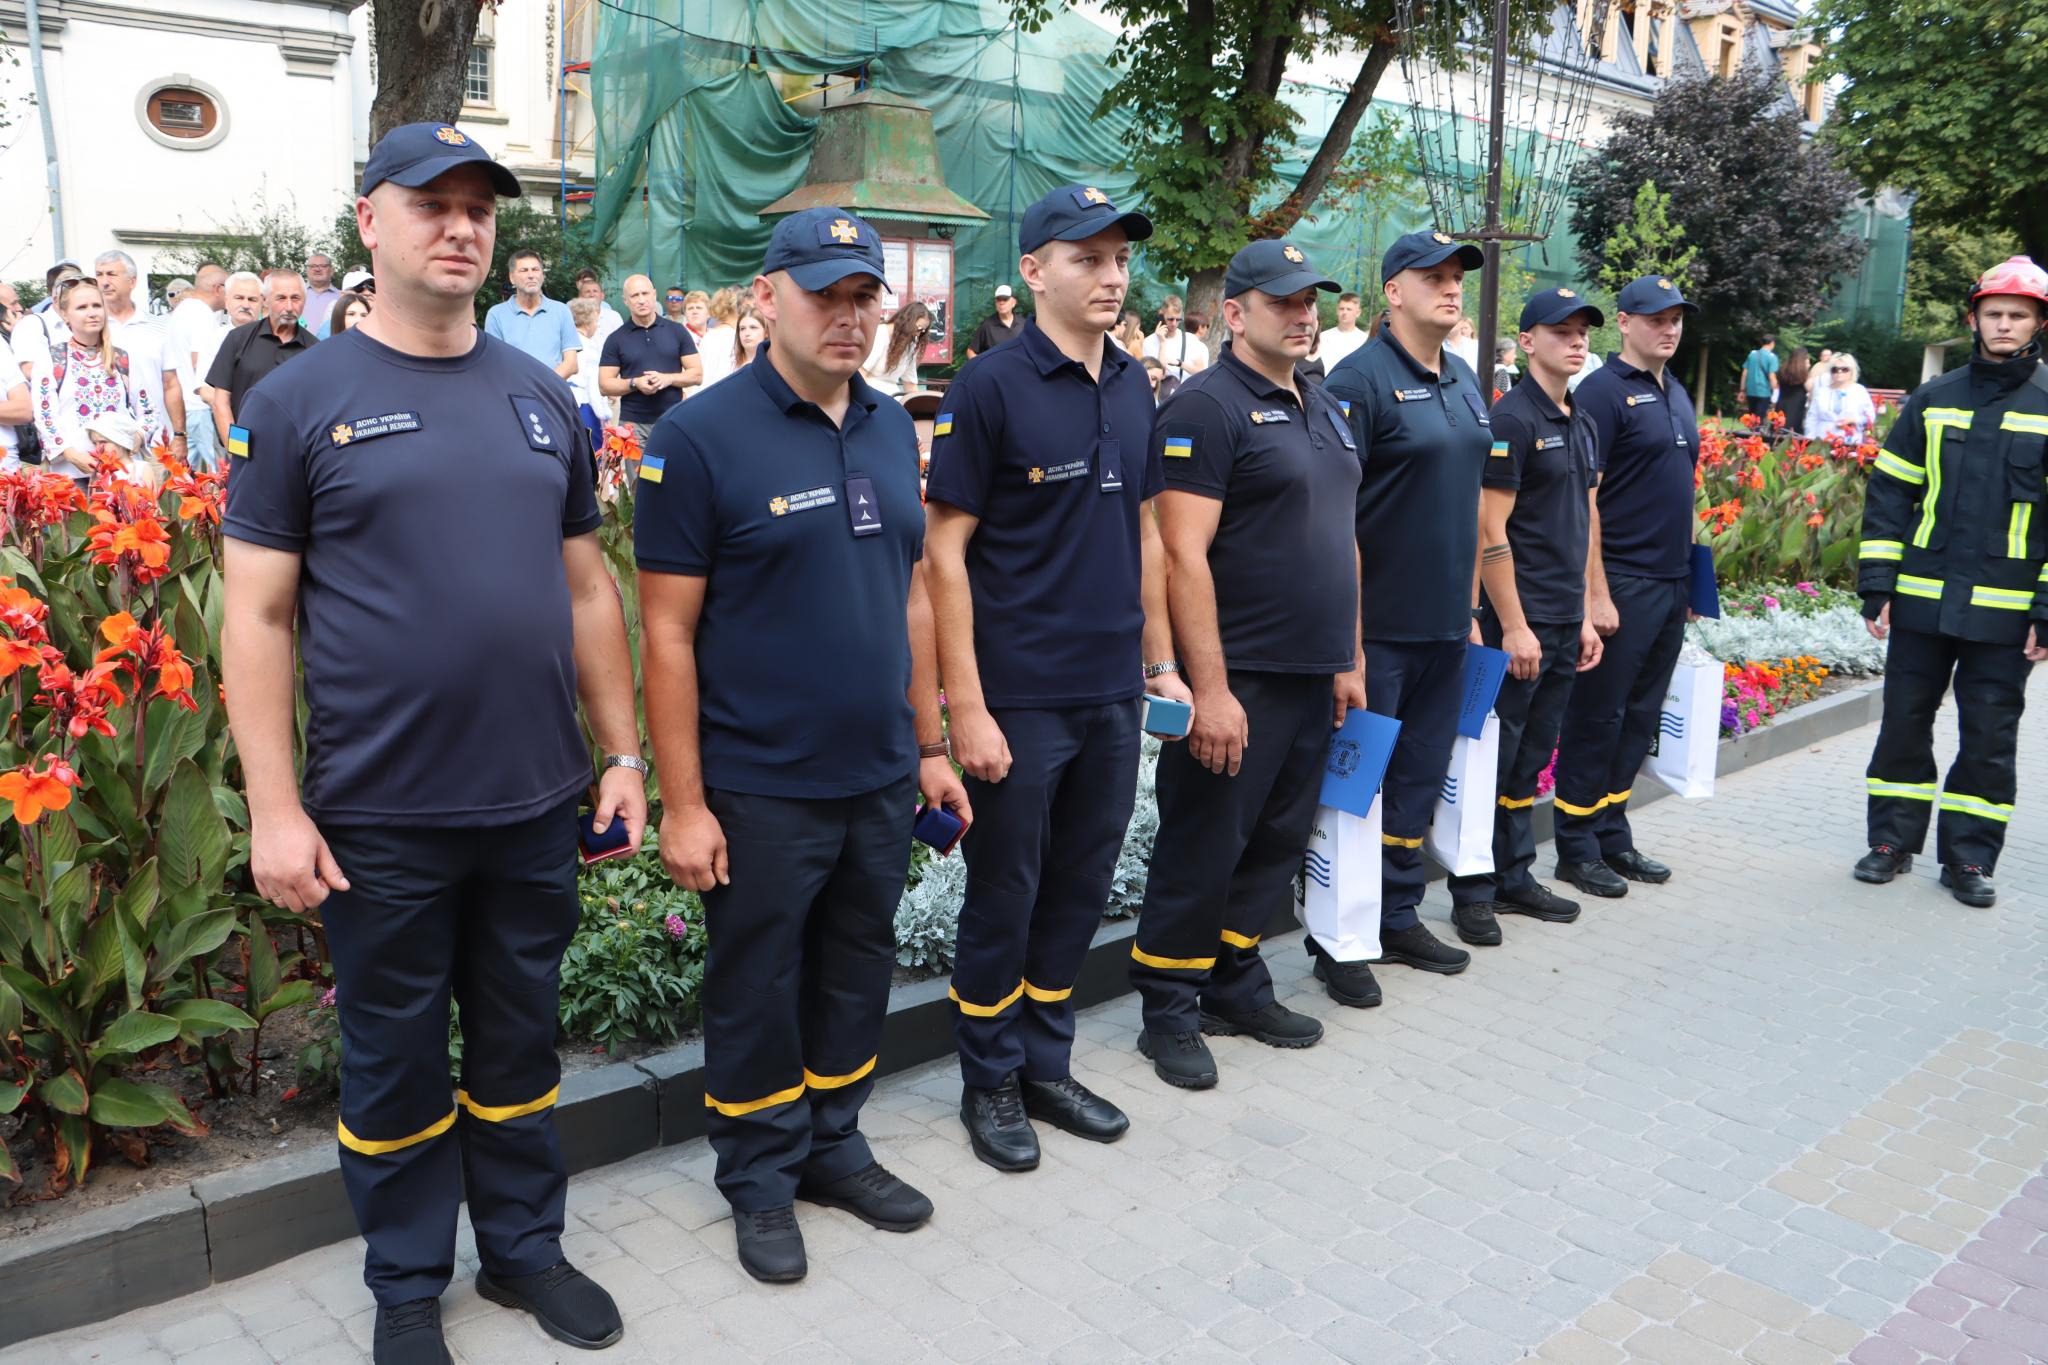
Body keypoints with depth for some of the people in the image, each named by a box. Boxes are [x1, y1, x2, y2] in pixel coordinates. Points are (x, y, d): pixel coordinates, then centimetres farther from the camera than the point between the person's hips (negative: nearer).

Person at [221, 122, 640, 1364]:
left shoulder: (543, 399, 7)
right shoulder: (299, 401, -4)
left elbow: (587, 588, 10)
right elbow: (258, 615, -5)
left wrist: (624, 753, 8)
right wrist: (276, 807, -10)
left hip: (537, 802, 3)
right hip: (380, 815, -3)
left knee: (520, 1041, 17)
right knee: (396, 1061, 13)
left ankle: (526, 1244, 36)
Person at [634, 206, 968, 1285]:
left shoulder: (892, 428, 7)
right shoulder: (700, 436, -12)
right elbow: (667, 632, -12)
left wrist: (929, 744, 12)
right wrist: (683, 802, -14)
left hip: (879, 782, 6)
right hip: (759, 790, -5)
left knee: (858, 972, 18)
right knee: (757, 989, 11)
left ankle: (834, 1146, 39)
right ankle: (760, 1178, 31)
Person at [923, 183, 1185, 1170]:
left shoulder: (1132, 386, 8)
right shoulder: (991, 385, -11)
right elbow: (945, 549, -13)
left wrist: (1160, 661, 13)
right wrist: (965, 705, -17)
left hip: (1112, 693, 6)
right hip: (1020, 699, -6)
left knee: (1079, 892, 15)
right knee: (1004, 896, 8)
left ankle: (1046, 1066, 33)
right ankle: (990, 1082, 26)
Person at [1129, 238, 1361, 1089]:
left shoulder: (1324, 410, 15)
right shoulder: (1206, 407, -11)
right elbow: (1183, 555, -18)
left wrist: (1350, 659, 17)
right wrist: (1211, 688, -22)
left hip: (1313, 676, 8)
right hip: (1238, 680, -8)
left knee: (1277, 842, 16)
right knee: (1202, 849, 2)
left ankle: (1237, 987, 31)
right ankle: (1169, 1013, 16)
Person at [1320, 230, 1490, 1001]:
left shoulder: (1465, 381, 13)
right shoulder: (1361, 379, -12)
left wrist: (1469, 606, 17)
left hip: (1445, 627, 7)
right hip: (1379, 628, -7)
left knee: (1420, 780, 15)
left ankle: (1399, 919, 30)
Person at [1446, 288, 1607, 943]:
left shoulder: (1580, 426, 15)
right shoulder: (1511, 419, -11)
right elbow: (1489, 531, -16)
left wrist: (1585, 615, 15)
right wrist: (1514, 626, -17)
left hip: (1565, 621, 8)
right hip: (1517, 620, -8)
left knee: (1530, 759, 14)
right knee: (1494, 758, -1)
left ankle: (1515, 877, 24)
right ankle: (1473, 892, 8)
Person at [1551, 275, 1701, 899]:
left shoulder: (1676, 393, 16)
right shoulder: (1604, 391, -9)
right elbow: (1583, 498, -15)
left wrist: (1691, 576, 18)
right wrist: (1596, 591, -19)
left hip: (1671, 583, 8)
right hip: (1621, 583, -8)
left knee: (1639, 718, 12)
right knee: (1597, 716, -1)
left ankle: (1612, 836, 23)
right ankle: (1577, 849, 8)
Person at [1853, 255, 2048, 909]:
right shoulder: (1933, 401, 8)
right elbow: (1889, 493, 8)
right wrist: (1877, 585, 1)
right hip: (1921, 602, 2)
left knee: (1989, 737, 6)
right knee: (1904, 722, 8)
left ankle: (1969, 857, 17)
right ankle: (1892, 841, 22)